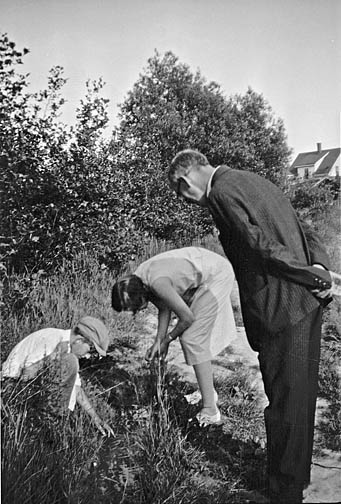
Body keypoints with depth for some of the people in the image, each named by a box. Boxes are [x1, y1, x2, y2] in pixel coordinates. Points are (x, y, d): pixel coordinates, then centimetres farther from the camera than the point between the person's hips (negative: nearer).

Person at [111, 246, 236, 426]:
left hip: (217, 275, -9)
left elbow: (187, 317, -23)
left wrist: (167, 340, -7)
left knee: (193, 338, -11)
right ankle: (208, 391, 32)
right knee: (198, 336, 17)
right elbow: (165, 308, 7)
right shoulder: (136, 281, -5)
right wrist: (158, 341, 2)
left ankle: (210, 409, -6)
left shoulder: (157, 282, -32)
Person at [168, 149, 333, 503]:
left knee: (284, 405, 6)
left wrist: (313, 278, -10)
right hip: (306, 306, 10)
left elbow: (262, 246, -19)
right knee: (299, 398, 22)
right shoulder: (254, 181, 17)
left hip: (280, 314, -9)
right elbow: (305, 233, 15)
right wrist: (319, 267, 1)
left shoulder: (221, 192, -12)